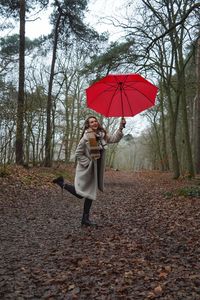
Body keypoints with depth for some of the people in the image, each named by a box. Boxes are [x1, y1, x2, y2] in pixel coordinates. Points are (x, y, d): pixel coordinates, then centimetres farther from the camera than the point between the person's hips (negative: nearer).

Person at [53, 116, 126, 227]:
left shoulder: (102, 134, 0)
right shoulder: (86, 138, -19)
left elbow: (114, 138, -2)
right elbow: (78, 154, -15)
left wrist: (121, 127, -13)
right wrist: (88, 163, -17)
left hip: (96, 169, 7)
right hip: (86, 170, -6)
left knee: (90, 193, 11)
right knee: (80, 194, 1)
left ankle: (85, 219, 22)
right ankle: (62, 183, 21)